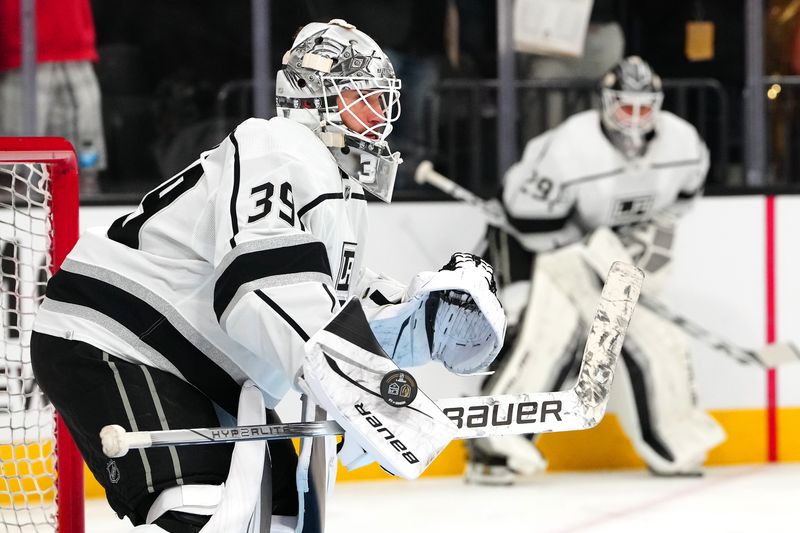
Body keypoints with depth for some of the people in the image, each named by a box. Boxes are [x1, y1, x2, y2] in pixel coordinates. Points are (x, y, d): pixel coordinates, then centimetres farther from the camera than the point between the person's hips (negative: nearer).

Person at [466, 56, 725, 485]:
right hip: (538, 242, -6)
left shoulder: (684, 144, -14)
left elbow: (681, 192, 8)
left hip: (614, 249, 7)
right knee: (548, 332, -24)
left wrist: (653, 235, -5)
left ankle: (671, 447, 19)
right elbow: (532, 220, -28)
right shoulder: (569, 148, -33)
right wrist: (593, 254, -29)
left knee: (652, 334, 2)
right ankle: (493, 446, -23)